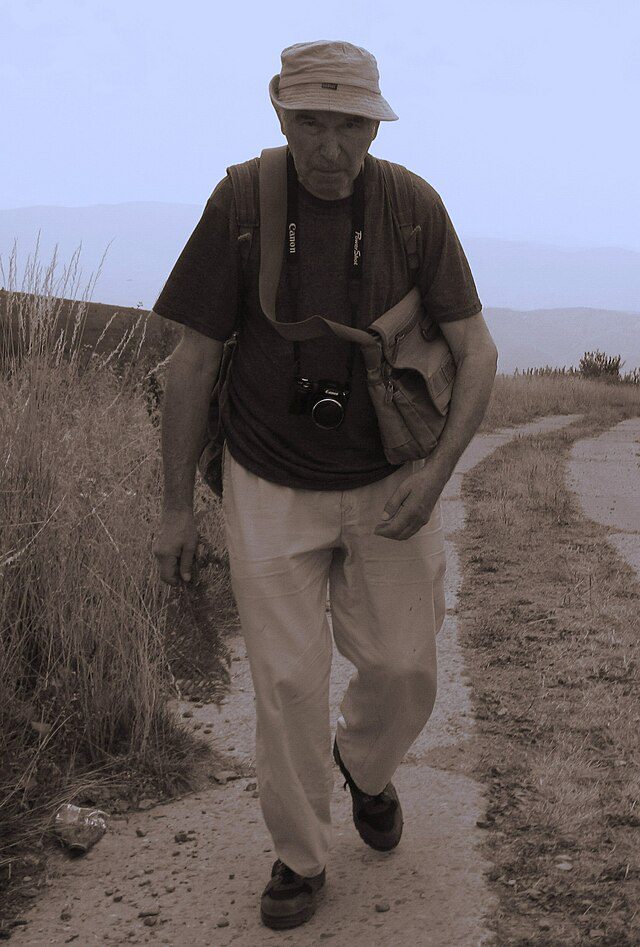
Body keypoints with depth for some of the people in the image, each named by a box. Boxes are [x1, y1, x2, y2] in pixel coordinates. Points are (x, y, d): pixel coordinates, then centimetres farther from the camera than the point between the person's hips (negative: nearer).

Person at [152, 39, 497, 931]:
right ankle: (299, 857, 22)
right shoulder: (241, 202, -14)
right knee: (287, 679, 0)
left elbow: (476, 349, -6)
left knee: (403, 671, 7)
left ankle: (365, 764, 42)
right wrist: (176, 506, -5)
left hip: (390, 483, 2)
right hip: (272, 487, -1)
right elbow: (194, 358, -8)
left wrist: (436, 471, -18)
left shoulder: (414, 205, -11)